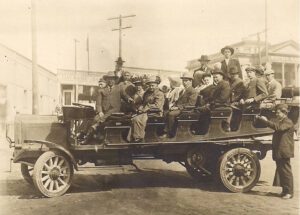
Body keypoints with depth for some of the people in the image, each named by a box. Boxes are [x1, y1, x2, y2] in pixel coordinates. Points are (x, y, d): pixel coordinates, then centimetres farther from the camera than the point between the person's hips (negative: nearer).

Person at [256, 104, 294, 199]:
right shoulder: (278, 121, 20)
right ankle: (285, 190, 21)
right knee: (280, 170, 13)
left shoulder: (288, 122, -11)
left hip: (284, 151, -9)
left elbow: (278, 127, -28)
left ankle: (289, 192, 1)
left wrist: (266, 121, -27)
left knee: (286, 171, -5)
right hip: (278, 151, 9)